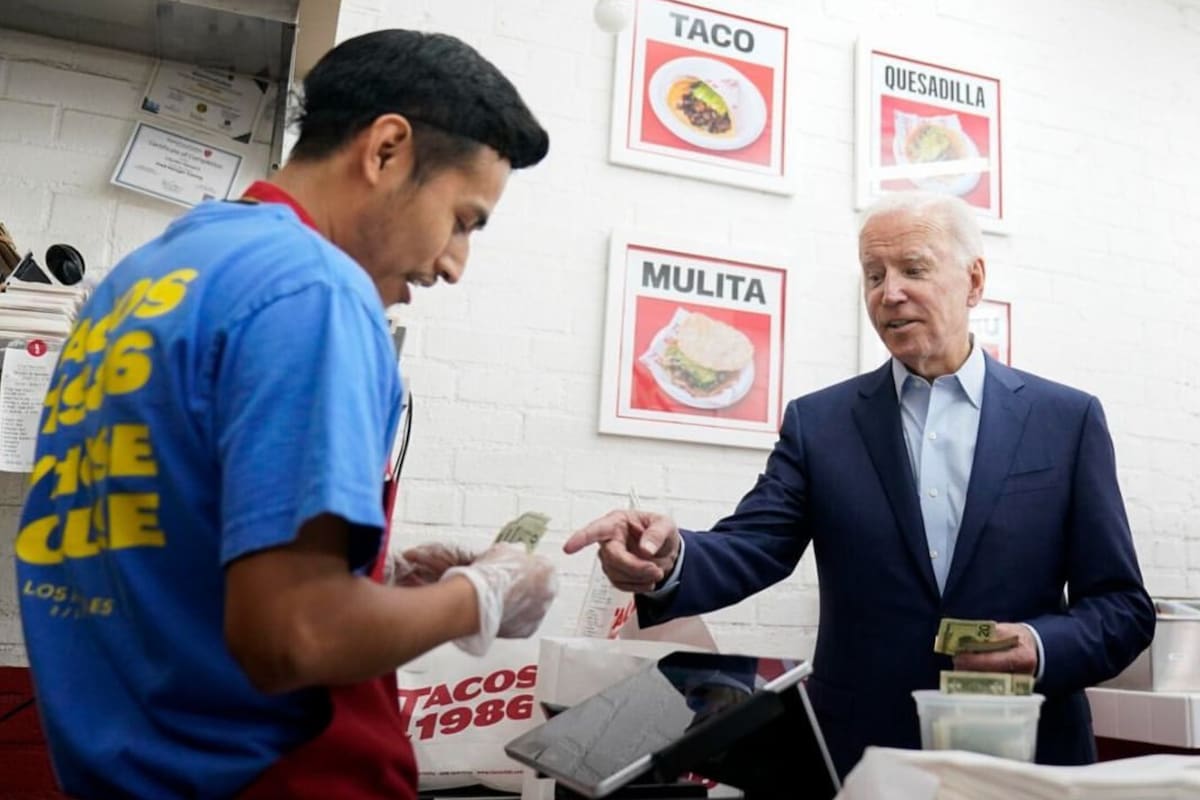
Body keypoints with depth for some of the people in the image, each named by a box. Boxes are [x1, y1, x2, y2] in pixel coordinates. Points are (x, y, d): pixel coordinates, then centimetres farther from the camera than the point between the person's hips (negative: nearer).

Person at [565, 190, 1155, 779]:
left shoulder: (1068, 419, -1)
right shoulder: (819, 422, 1)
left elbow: (1122, 605, 1)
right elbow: (750, 546, -11)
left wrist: (1043, 648, -19)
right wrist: (669, 562, -32)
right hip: (860, 759, 1)